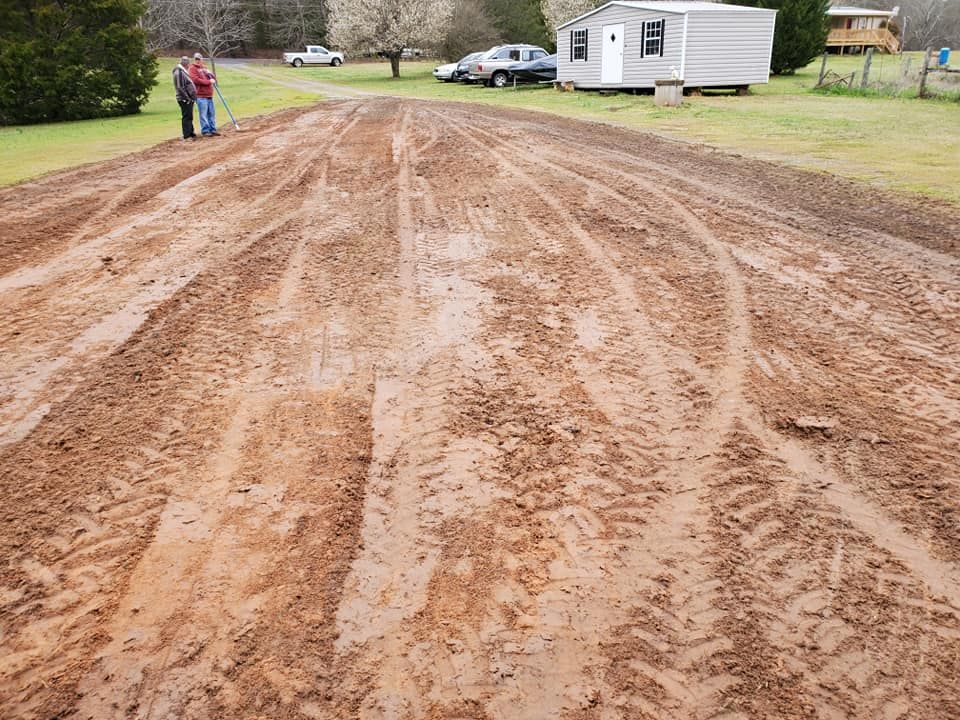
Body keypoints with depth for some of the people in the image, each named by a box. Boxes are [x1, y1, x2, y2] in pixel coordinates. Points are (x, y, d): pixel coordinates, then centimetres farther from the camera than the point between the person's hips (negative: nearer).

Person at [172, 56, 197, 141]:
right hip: (184, 99, -10)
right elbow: (180, 87, -20)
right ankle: (187, 136, -5)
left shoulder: (184, 71, 17)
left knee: (189, 117, 16)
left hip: (189, 98, 10)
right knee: (186, 117, -7)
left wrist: (192, 97, 17)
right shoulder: (179, 72, -14)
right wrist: (187, 98, -19)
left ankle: (191, 133, 24)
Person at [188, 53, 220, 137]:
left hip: (209, 95, 7)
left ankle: (213, 129, 15)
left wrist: (211, 76, -3)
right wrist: (208, 82, -13)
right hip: (201, 96, -7)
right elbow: (195, 80, -14)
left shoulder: (205, 67, 21)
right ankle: (205, 131, -4)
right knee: (203, 114, -8)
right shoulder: (193, 68, 0)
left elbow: (213, 78, 21)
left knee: (212, 113, 9)